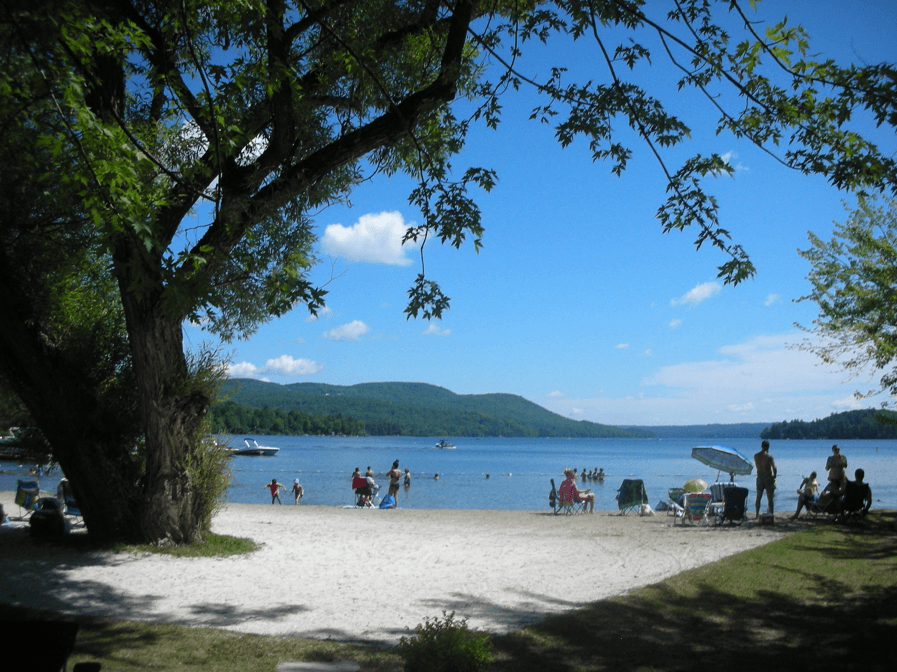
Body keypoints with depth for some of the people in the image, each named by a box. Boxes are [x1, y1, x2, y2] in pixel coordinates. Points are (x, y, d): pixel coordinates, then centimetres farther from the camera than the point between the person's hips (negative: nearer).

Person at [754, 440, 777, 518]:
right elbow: (774, 468, -19)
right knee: (770, 498, 2)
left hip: (759, 477, 4)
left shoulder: (756, 456, 2)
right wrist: (774, 476, -4)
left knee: (758, 497, 13)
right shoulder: (769, 456, -13)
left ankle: (757, 514, 17)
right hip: (768, 478, -4)